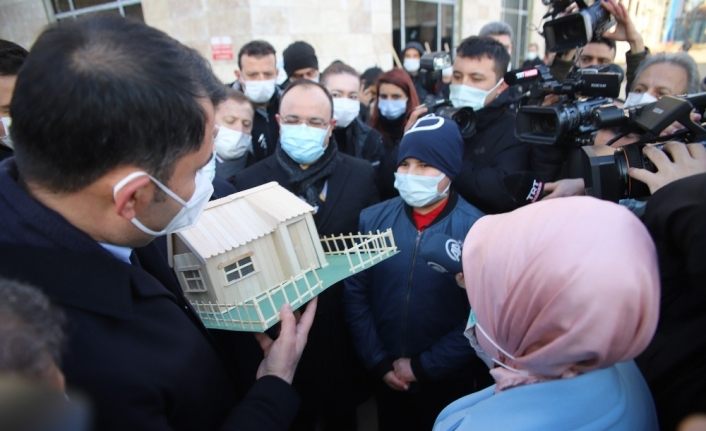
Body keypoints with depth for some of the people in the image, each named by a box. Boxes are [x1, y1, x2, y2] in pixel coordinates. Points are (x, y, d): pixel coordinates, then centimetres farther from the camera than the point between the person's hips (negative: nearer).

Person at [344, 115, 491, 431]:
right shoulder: (373, 219, -5)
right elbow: (355, 294, -3)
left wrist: (422, 367, -12)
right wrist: (378, 362, -5)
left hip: (449, 381, -2)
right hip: (387, 377, 3)